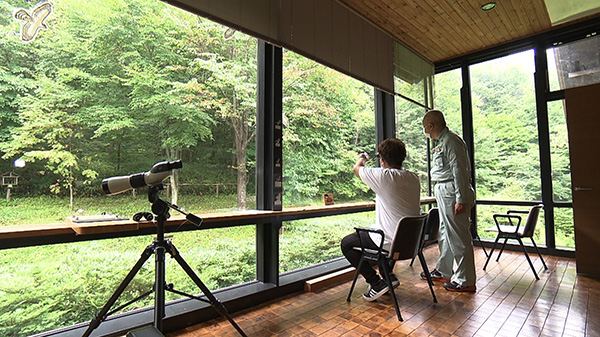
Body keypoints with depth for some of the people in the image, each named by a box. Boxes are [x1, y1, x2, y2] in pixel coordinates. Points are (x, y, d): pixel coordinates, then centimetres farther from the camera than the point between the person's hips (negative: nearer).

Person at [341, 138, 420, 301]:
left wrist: (362, 159, 21)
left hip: (390, 242, -8)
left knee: (346, 243, 10)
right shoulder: (414, 178, 1)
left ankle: (377, 283, 7)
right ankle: (389, 275, 34)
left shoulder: (384, 176, -20)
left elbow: (357, 168, -1)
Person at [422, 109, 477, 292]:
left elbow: (459, 171, -21)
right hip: (443, 191, 11)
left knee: (458, 237, -2)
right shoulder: (441, 141, 17)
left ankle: (465, 281, 10)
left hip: (452, 192, -11)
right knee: (445, 234, 18)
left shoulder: (451, 140, -15)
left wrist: (460, 199, -23)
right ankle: (443, 271, 31)